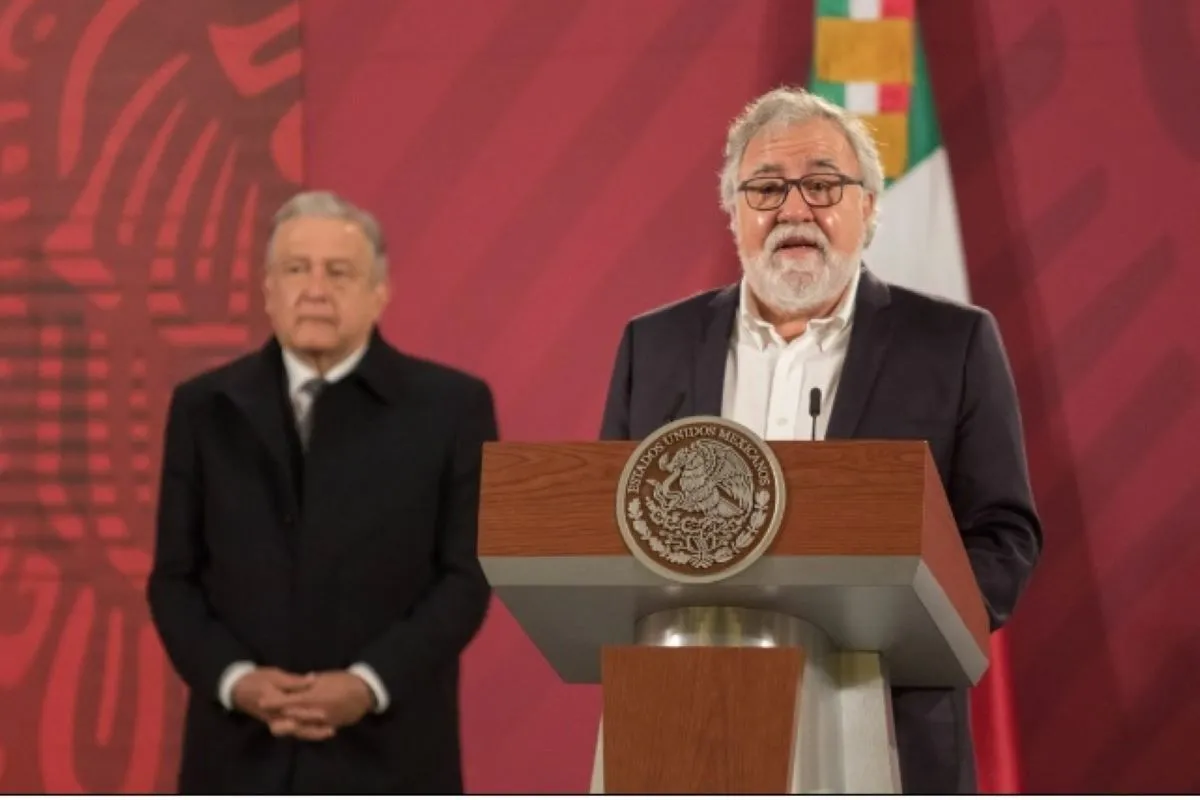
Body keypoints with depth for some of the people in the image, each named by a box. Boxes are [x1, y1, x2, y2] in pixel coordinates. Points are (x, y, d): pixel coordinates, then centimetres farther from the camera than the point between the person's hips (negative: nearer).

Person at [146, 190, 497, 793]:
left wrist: (370, 684, -14)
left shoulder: (451, 405, 2)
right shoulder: (205, 407, 8)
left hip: (387, 755, -2)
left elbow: (467, 574, -2)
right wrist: (233, 678, -10)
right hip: (241, 754, 2)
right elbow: (174, 577, 7)